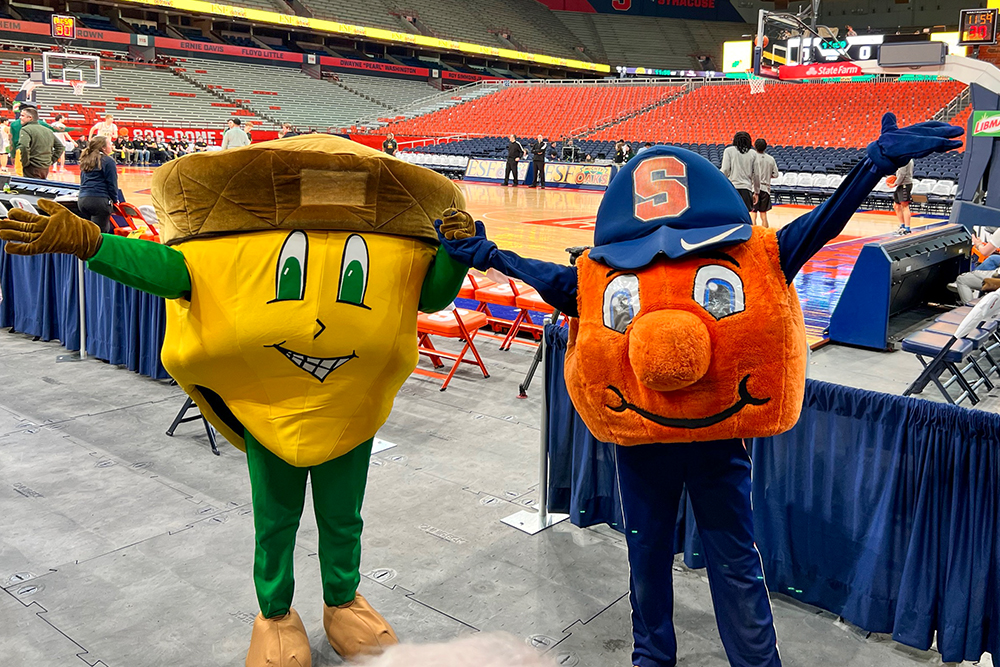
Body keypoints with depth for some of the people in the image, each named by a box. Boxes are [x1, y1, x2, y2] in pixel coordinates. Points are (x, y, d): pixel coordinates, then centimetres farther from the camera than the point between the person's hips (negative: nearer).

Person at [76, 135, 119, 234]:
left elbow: (83, 181, 25)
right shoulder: (108, 161, -3)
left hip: (82, 200, 7)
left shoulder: (86, 161, 20)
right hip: (100, 200, -7)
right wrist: (115, 200, 8)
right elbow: (112, 184, -4)